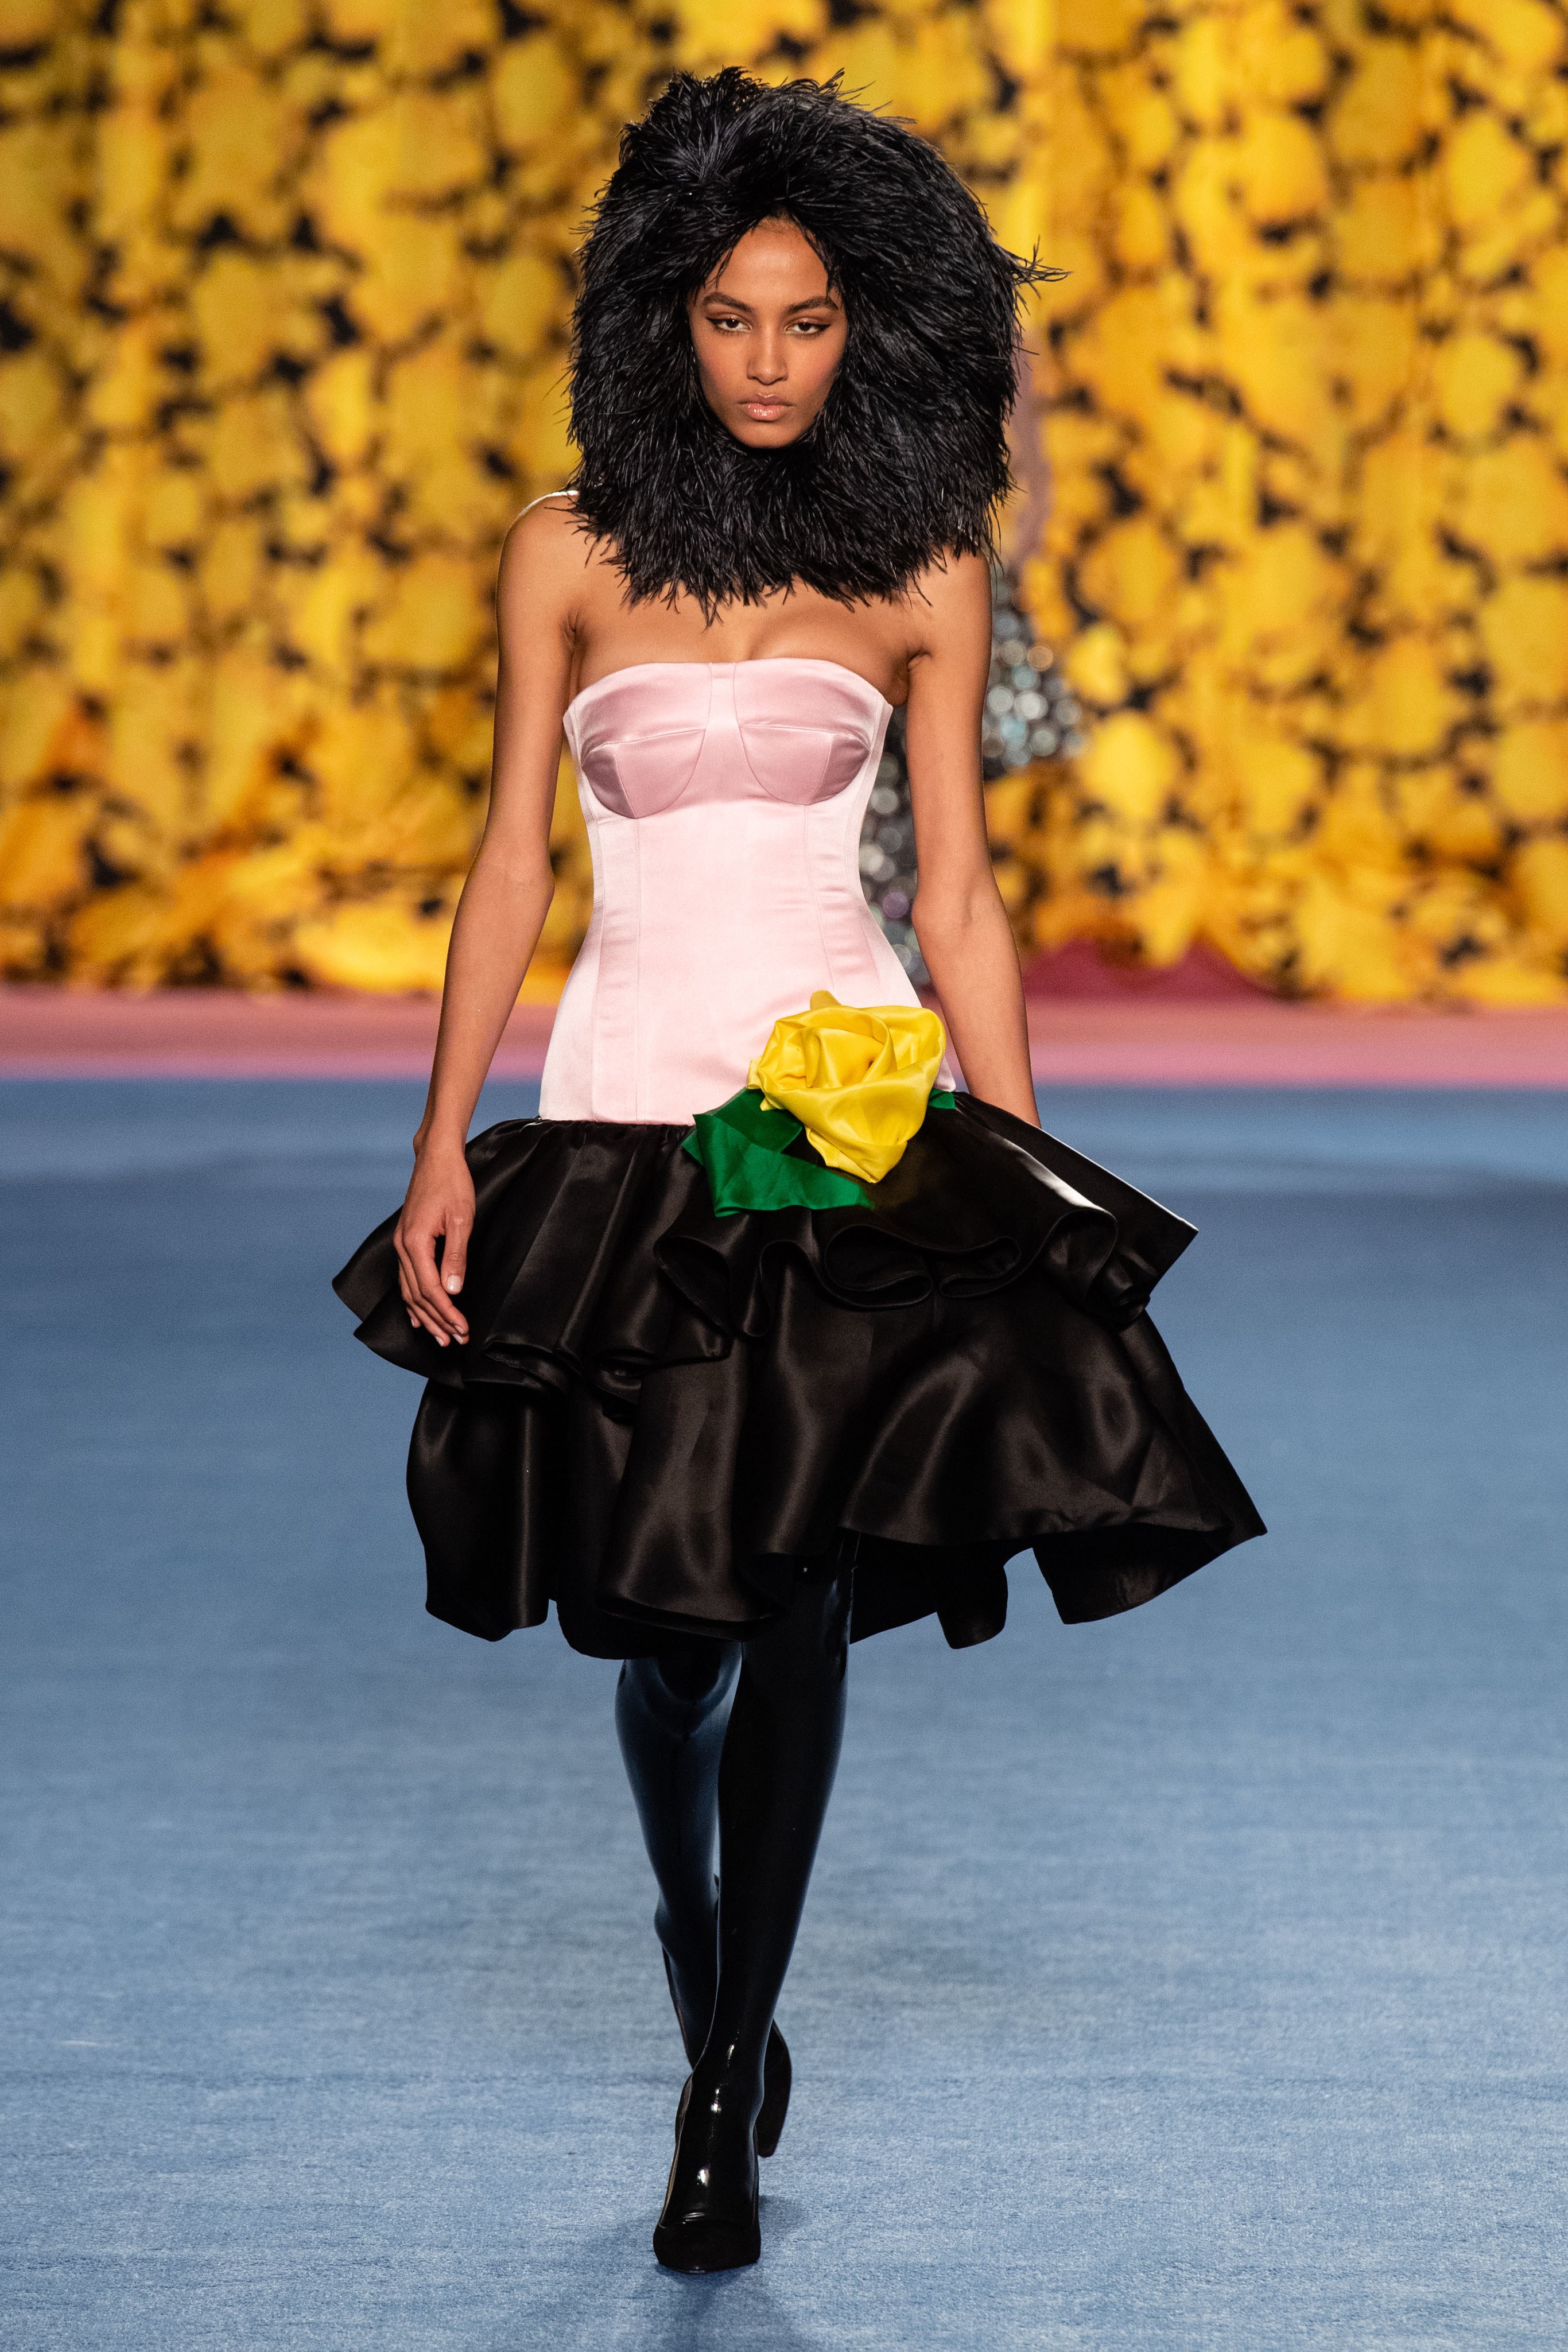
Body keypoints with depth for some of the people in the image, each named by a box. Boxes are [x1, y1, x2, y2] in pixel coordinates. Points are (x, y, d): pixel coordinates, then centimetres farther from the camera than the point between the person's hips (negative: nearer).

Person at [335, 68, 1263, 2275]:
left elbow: (958, 893, 8)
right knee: (667, 1620, 4)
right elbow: (512, 863, 7)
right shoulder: (572, 556, 5)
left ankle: (726, 2093, 2)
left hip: (854, 1109, 0)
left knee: (800, 1600, -9)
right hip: (628, 1114, 1)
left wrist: (1025, 1176, 4)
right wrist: (444, 1147, 1)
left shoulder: (925, 579, 6)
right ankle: (707, 1987, 33)